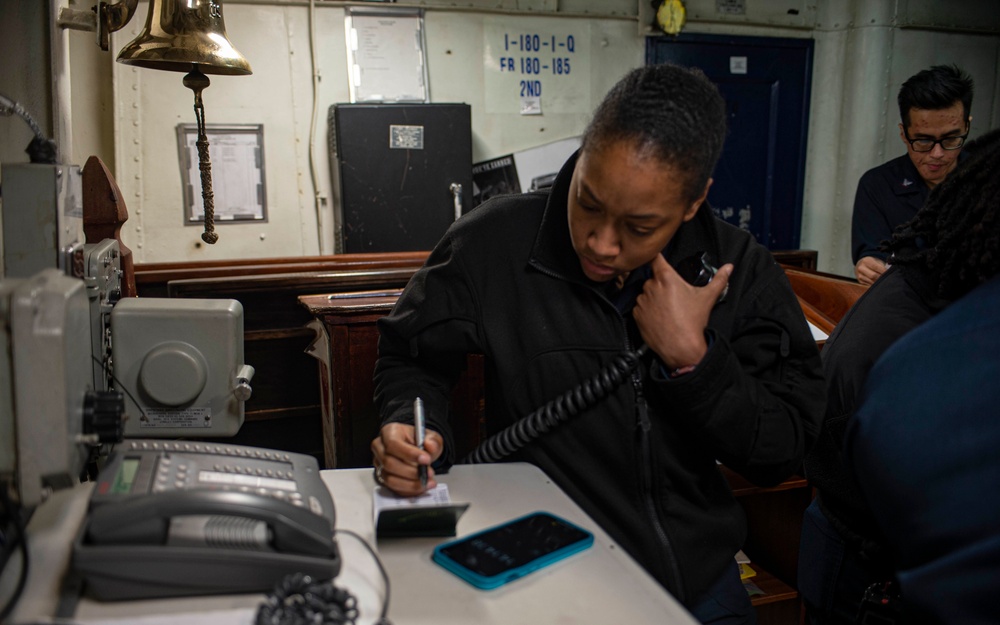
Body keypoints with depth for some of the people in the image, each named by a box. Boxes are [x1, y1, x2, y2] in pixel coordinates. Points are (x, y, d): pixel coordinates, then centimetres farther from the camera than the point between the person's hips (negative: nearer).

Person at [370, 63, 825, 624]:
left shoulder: (742, 272, -9)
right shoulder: (495, 243, -13)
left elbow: (782, 455, -8)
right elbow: (411, 358, 2)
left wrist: (693, 358, -21)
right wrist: (412, 425, -18)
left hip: (699, 580, 5)